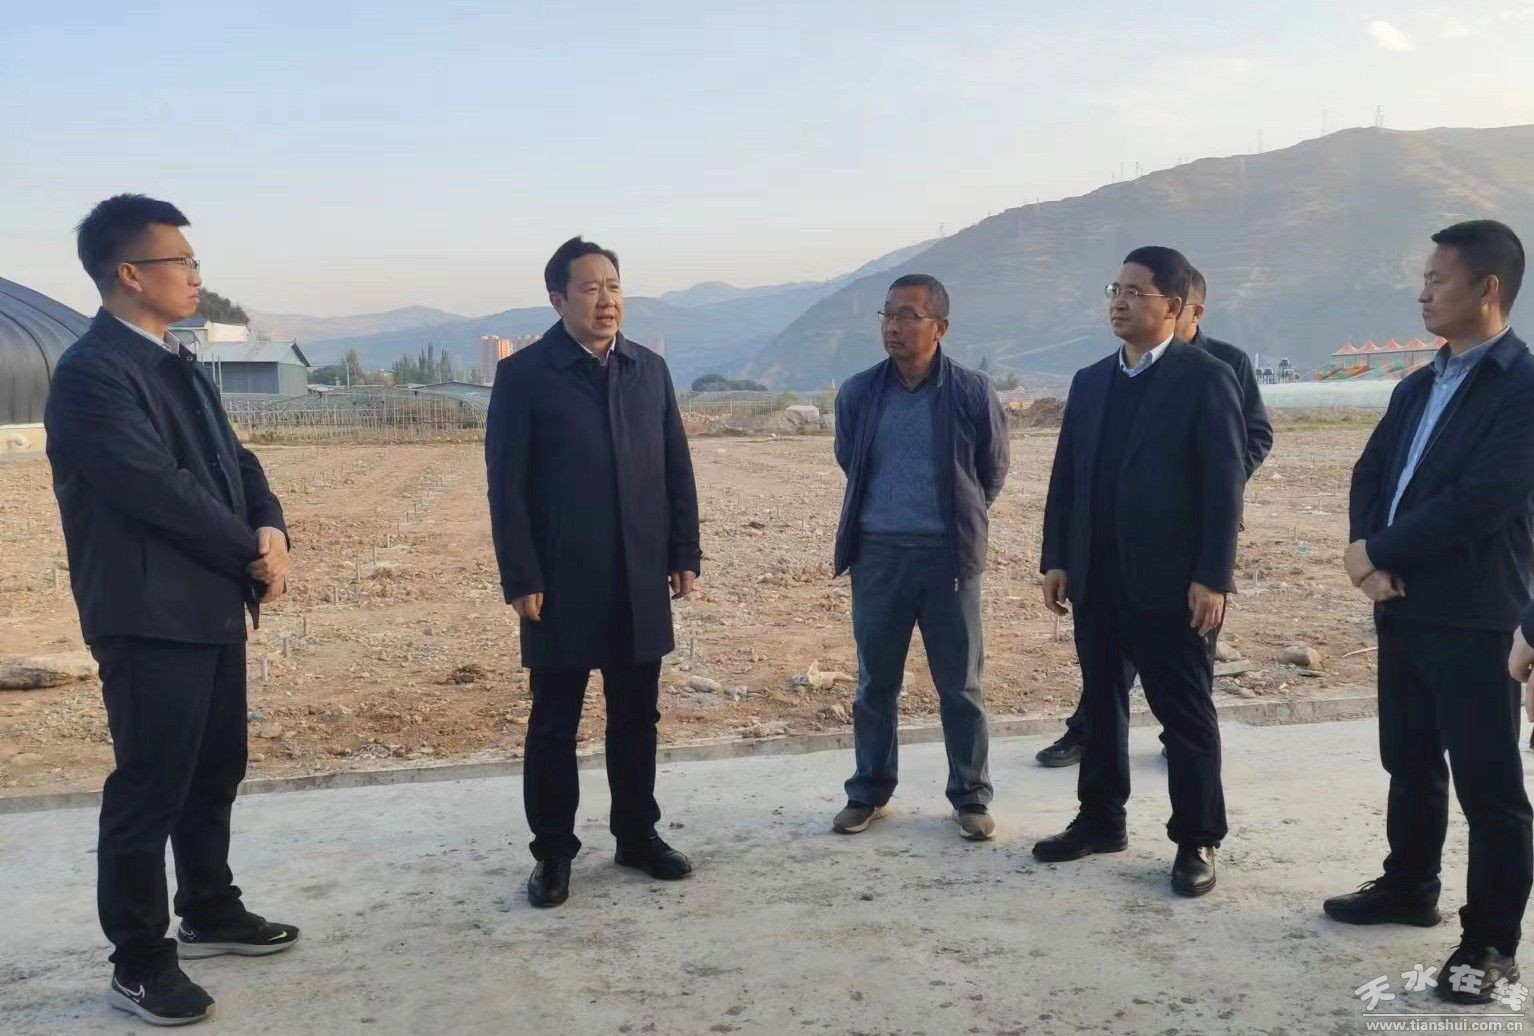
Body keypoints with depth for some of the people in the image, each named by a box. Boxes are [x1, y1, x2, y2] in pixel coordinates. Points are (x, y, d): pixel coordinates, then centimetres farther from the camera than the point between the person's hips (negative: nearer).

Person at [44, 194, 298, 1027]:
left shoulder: (175, 363, 14)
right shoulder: (91, 370, -16)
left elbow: (229, 459, 13)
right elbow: (160, 488, -22)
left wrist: (270, 531, -6)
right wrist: (253, 553, -12)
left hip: (213, 604, 9)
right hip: (151, 615, -9)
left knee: (214, 773, 18)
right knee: (149, 789, 2)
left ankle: (209, 914, 35)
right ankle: (139, 964, 16)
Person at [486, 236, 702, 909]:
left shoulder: (650, 370, 9)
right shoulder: (523, 375, -5)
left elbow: (677, 470, 10)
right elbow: (507, 487, -7)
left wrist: (684, 555, 6)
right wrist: (521, 579, -11)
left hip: (641, 581, 4)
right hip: (562, 584, -4)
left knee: (636, 717, 13)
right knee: (554, 723, 6)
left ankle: (638, 835, 28)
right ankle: (553, 853, 19)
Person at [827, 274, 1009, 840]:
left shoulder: (973, 392, -7)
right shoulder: (858, 393, 0)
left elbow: (993, 471, 8)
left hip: (948, 553, -2)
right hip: (877, 552, 2)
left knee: (960, 683, 7)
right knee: (874, 681, 11)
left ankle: (970, 795, 21)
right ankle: (869, 792, 25)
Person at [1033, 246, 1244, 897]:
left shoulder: (1206, 378, -6)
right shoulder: (1089, 382, 12)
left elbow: (1223, 486, -10)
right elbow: (1066, 478, 12)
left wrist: (1212, 577, -15)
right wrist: (1055, 560, 7)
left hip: (1169, 580, -6)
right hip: (1096, 577, 6)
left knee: (1185, 713, 5)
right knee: (1100, 703, 14)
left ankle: (1196, 841, 16)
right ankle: (1100, 820, 28)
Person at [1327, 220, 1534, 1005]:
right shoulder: (1417, 387, 14)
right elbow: (1370, 475, 11)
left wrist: (1380, 552, -14)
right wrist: (1371, 562, -7)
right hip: (1402, 608, 8)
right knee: (1410, 764, 19)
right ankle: (1409, 888, 35)